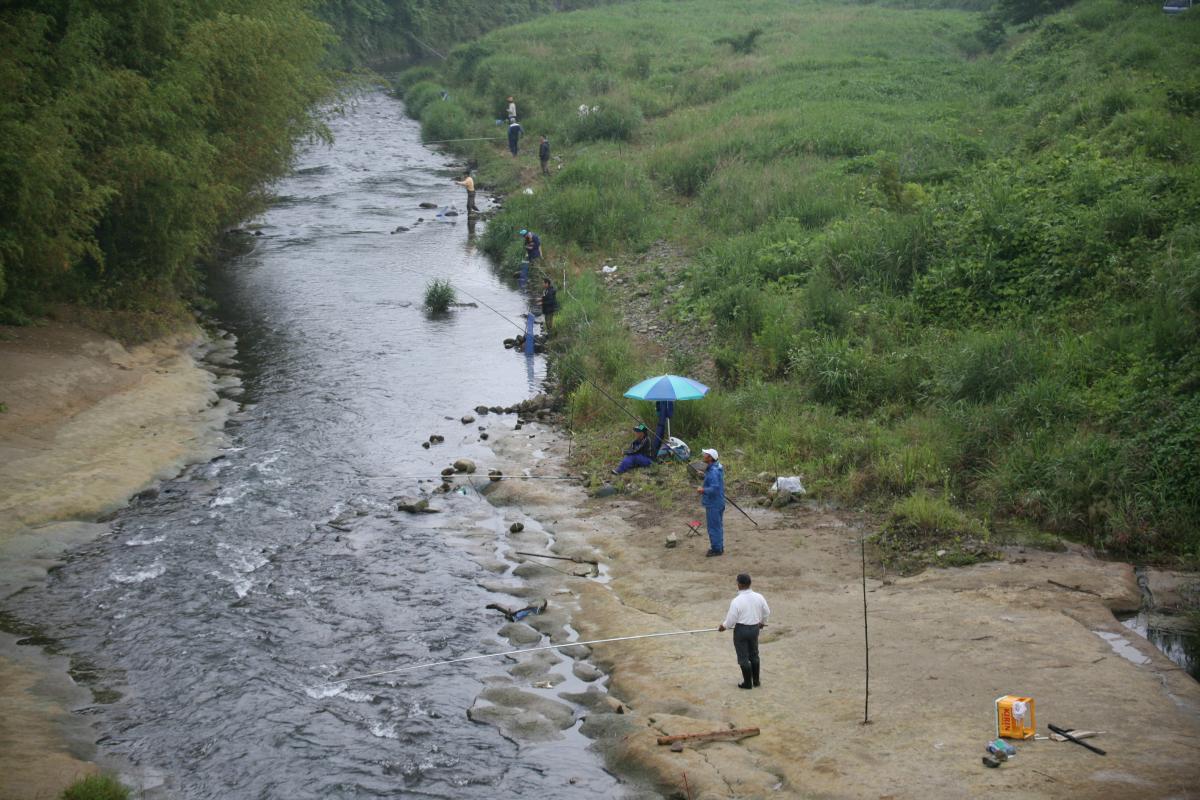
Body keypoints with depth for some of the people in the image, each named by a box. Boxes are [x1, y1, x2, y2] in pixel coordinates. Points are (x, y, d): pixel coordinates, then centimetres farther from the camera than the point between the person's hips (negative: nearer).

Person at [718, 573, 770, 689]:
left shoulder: (736, 601, -23)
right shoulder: (758, 597, -7)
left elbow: (731, 620, -15)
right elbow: (767, 612, 8)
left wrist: (723, 626, 6)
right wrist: (762, 622, 29)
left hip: (741, 629, -5)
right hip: (754, 628, 5)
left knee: (743, 657, 9)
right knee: (754, 655, 22)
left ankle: (748, 683, 19)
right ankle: (756, 680, 30)